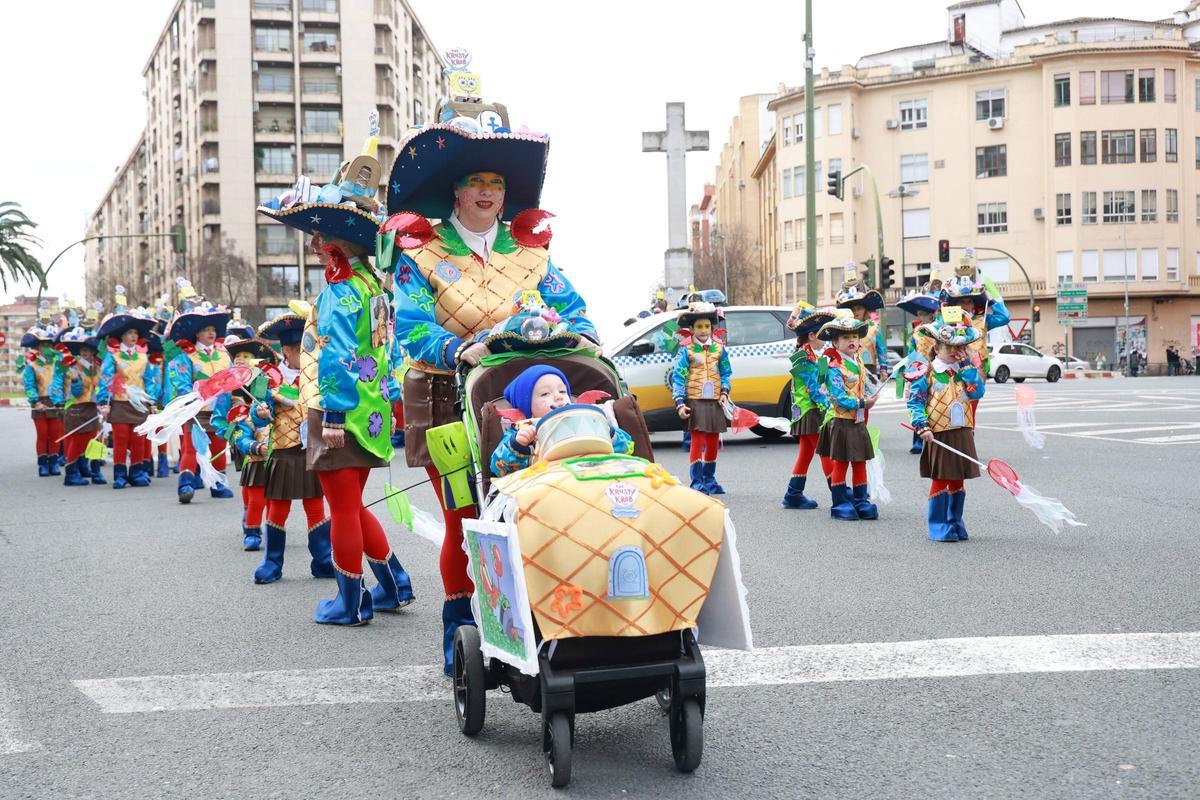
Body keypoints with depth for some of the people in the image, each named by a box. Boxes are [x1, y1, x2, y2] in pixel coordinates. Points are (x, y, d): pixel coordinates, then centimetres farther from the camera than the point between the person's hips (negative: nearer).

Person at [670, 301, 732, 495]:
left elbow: (726, 373, 15)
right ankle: (697, 483, -1)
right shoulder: (686, 350, -2)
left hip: (715, 401, 4)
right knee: (698, 441, -7)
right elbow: (678, 377, -4)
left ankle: (709, 480, 24)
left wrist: (724, 393, 0)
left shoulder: (719, 348, 9)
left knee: (713, 442, 10)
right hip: (695, 401, -4)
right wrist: (680, 403, -11)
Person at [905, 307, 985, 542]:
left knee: (957, 480, 11)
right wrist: (922, 427, -21)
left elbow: (977, 392, -6)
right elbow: (915, 402, -9)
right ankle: (938, 526, 7)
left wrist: (967, 364, -5)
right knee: (940, 479, 0)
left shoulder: (965, 370, 10)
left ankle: (955, 523, 22)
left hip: (962, 433, 5)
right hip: (938, 434, -5)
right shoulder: (926, 373, -5)